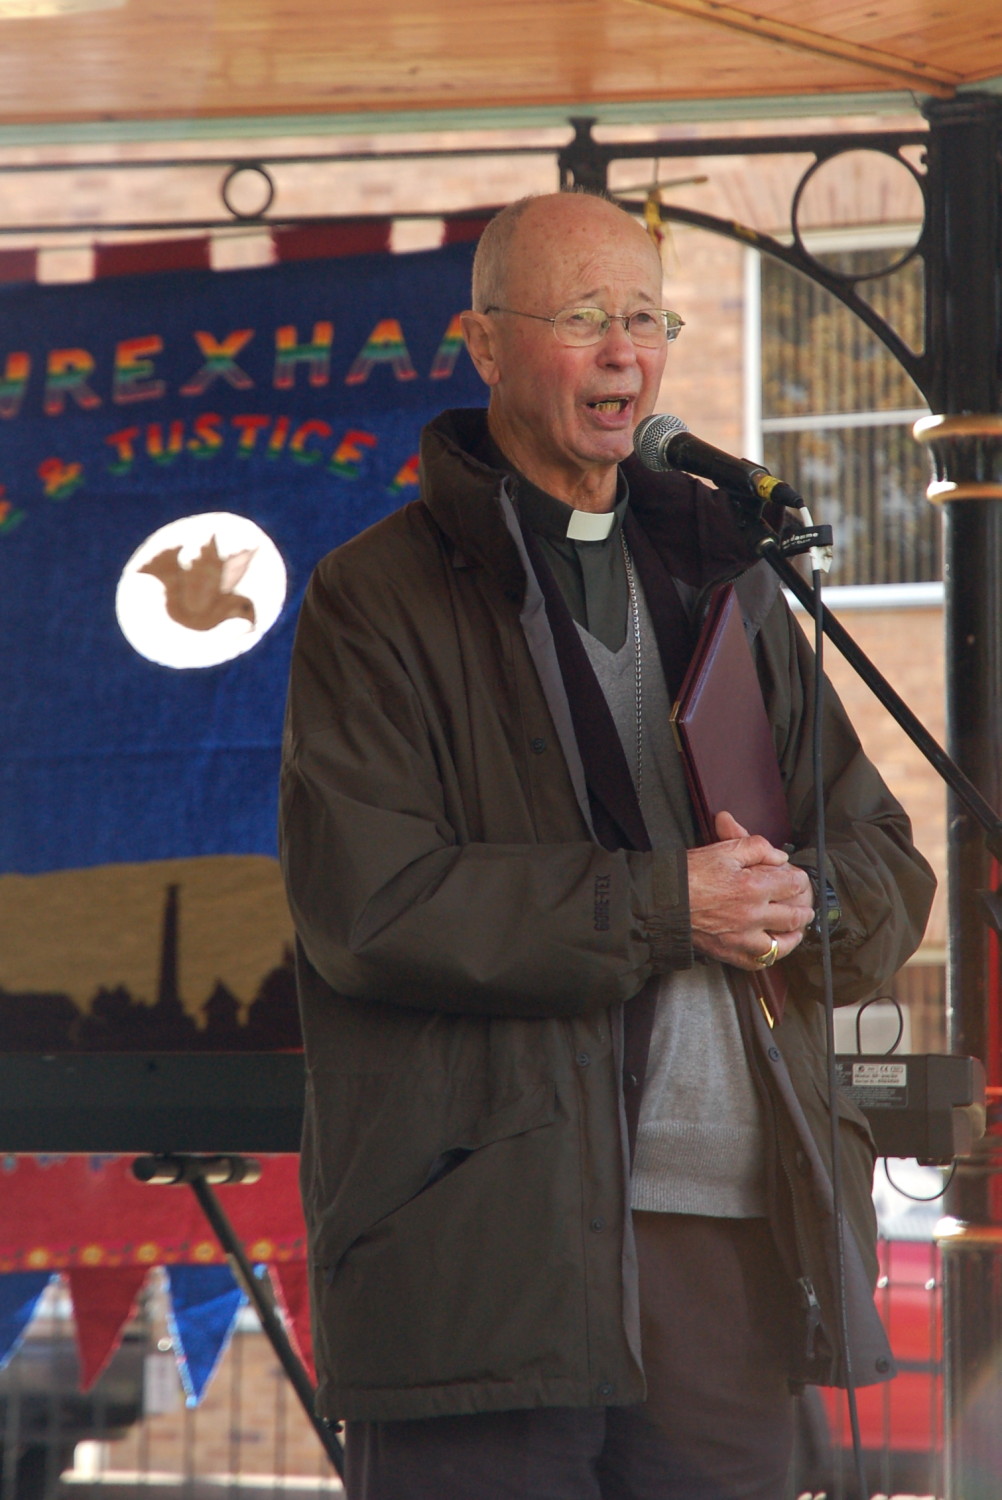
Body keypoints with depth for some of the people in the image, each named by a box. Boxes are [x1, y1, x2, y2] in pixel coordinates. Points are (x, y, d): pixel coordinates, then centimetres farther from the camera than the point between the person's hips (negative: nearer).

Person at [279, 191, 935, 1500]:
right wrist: (663, 906, -13)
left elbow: (888, 874, 19)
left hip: (733, 1233, 5)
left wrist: (801, 901, -6)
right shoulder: (380, 600, 1)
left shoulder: (727, 587, 20)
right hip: (490, 1244, -5)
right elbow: (367, 905, -11)